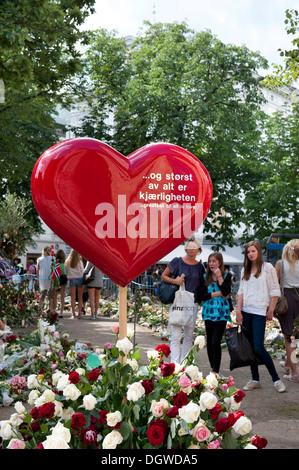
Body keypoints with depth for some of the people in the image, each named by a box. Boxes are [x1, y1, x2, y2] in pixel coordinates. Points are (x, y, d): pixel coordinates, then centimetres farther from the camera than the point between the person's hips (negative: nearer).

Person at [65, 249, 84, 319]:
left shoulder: (67, 262, 2)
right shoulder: (79, 261, -5)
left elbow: (66, 272, 7)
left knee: (73, 297, 4)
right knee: (80, 297, 5)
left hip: (71, 279, 1)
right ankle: (80, 313, 3)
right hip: (79, 278, -1)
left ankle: (73, 314, 1)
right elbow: (82, 270, 1)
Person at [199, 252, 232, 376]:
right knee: (209, 341, 7)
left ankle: (216, 371, -7)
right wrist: (218, 294, -9)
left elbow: (227, 292, -13)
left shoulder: (227, 276, 3)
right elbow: (202, 296, -2)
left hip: (221, 313, -3)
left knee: (215, 342, -12)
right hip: (209, 312, 3)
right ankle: (213, 368, 21)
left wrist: (219, 276, -13)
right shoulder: (205, 277, 7)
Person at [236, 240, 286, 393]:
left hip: (259, 312, -5)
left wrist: (271, 311, -8)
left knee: (258, 347, -12)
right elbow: (241, 291, 11)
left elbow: (275, 291, -4)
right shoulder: (245, 270, 13)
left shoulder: (267, 268, -3)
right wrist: (238, 311, 2)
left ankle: (276, 379, -1)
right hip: (246, 312, 5)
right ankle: (255, 380, 15)